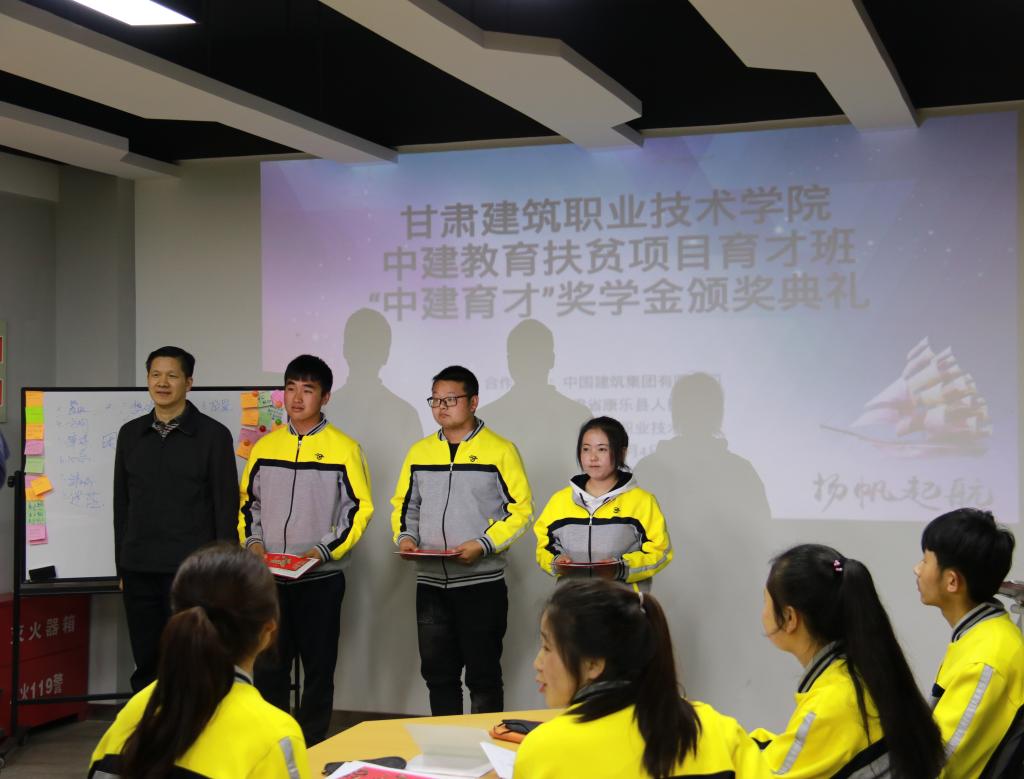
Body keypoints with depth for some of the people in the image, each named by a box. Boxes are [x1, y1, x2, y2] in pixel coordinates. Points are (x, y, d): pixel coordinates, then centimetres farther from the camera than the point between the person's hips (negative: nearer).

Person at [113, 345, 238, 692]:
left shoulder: (213, 435, -2)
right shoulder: (130, 434, 10)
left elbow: (226, 505, -3)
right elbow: (122, 503, 13)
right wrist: (121, 566, 11)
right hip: (139, 570, 4)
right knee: (146, 666, 9)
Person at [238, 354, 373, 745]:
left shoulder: (343, 448, -5)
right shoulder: (265, 446, 8)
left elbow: (359, 508, -6)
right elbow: (248, 501, 15)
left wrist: (324, 550, -15)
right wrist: (252, 541, -2)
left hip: (321, 577, -3)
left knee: (318, 668, 5)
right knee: (267, 666, 6)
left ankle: (312, 749, 15)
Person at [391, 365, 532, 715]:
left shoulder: (499, 450, -5)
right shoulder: (420, 451, 10)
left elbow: (520, 510, -6)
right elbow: (404, 505, 17)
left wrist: (483, 545, -18)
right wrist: (405, 536, -3)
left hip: (482, 583, -5)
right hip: (430, 583, 5)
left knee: (483, 677, 3)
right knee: (437, 673, 11)